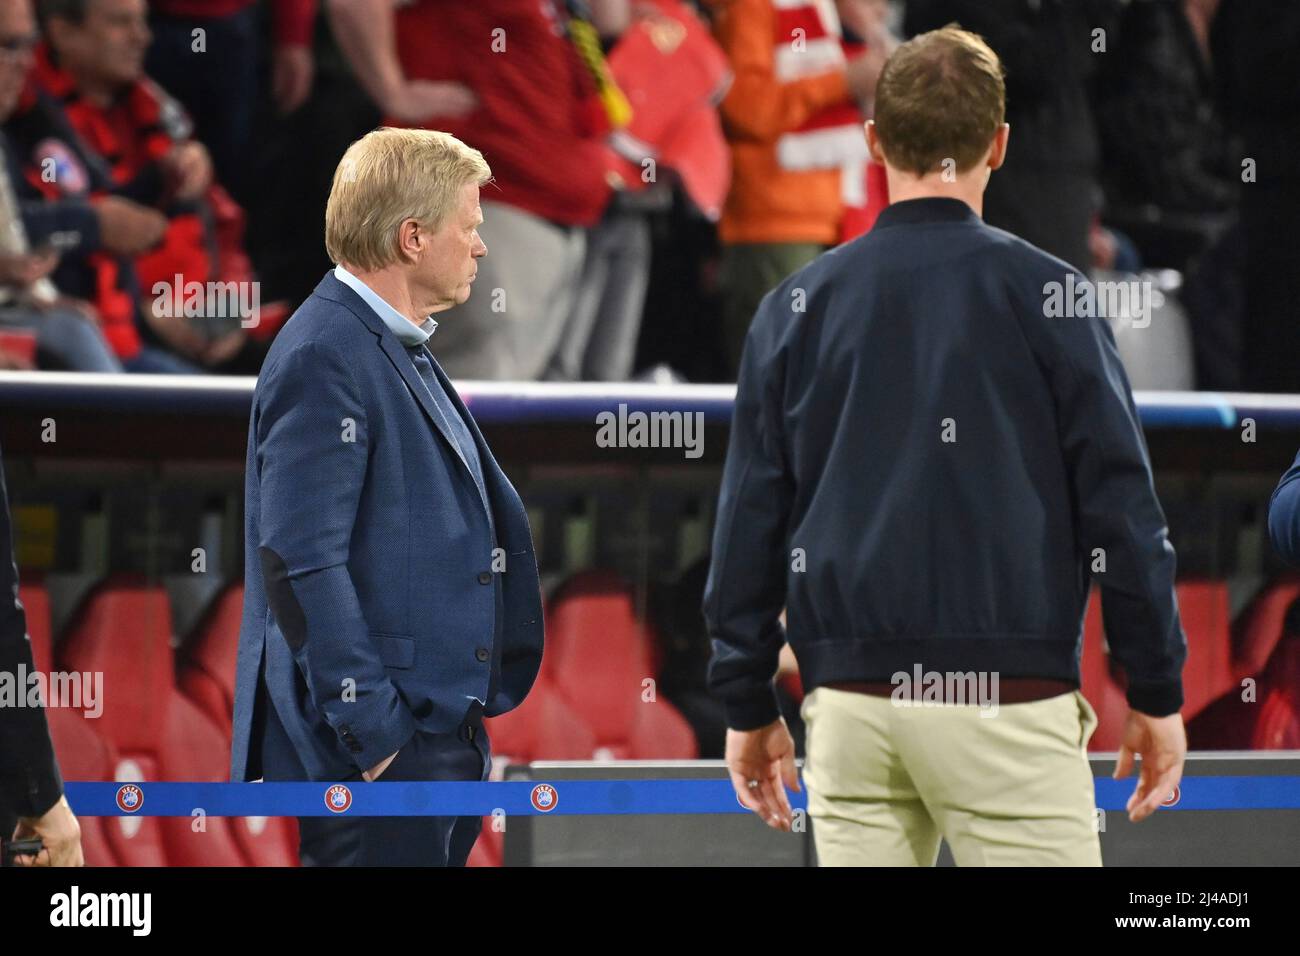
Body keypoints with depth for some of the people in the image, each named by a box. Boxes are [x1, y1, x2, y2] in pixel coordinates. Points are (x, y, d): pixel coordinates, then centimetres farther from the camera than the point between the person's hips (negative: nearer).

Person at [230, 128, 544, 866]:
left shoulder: (406, 355, 17)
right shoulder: (324, 358, -14)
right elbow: (302, 558, -20)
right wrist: (370, 731, -21)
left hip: (442, 735, 10)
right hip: (380, 749, -10)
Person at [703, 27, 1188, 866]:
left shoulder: (796, 307, 7)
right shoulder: (1044, 293, -2)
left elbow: (750, 519, 10)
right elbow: (1121, 505, -3)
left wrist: (747, 705, 17)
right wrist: (1159, 694, 5)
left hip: (848, 703, 4)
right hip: (1005, 696, -4)